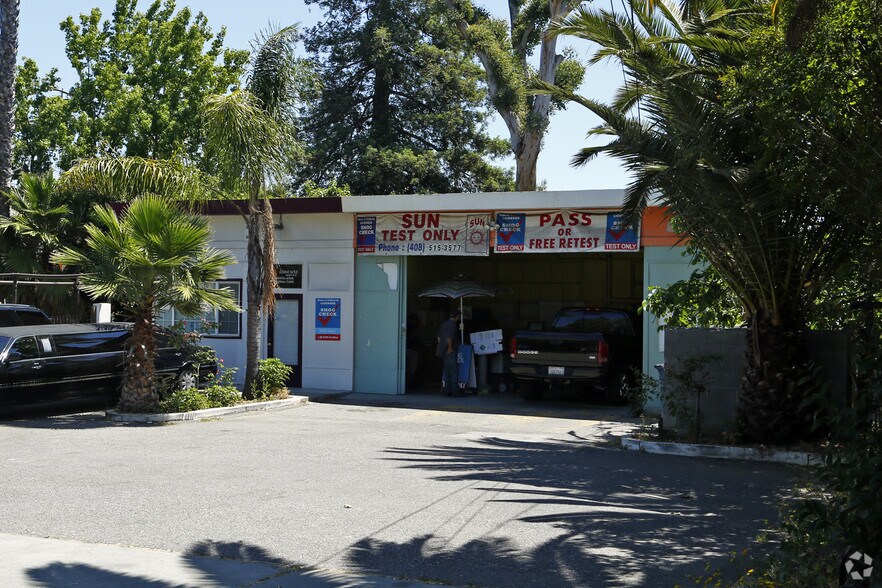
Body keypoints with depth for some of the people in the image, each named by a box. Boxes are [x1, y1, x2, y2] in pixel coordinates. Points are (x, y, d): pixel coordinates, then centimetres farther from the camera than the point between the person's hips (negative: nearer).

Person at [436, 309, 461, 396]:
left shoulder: (444, 324, 14)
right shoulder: (452, 325, -14)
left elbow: (439, 337, 19)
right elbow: (449, 338, -22)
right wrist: (450, 348, -12)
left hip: (444, 352, 9)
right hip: (450, 352, -9)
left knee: (446, 371, 12)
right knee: (454, 371, -6)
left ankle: (447, 391, 14)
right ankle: (455, 391, -6)